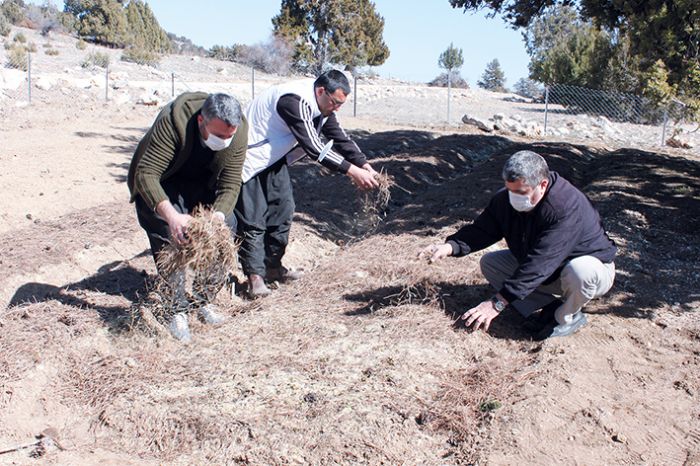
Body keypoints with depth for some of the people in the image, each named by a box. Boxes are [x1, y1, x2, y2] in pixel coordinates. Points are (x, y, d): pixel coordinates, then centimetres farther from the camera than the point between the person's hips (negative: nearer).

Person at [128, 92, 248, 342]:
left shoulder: (238, 130, -26)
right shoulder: (173, 120, -39)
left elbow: (230, 183, -22)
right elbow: (146, 173, -39)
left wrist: (218, 216, -41)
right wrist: (171, 215, -52)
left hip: (202, 183, 4)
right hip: (159, 183, -4)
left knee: (227, 226, -8)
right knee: (170, 237, -21)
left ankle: (206, 300, 9)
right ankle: (177, 310, -7)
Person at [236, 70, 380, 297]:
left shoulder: (321, 103, -2)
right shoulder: (296, 101, -31)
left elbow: (339, 137, 0)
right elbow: (313, 147, -35)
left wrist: (365, 165, -13)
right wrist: (352, 171, -35)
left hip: (274, 157, 9)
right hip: (251, 157, -9)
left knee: (282, 210, 9)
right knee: (253, 218, -8)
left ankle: (273, 265, 21)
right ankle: (255, 275, 0)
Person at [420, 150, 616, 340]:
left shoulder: (568, 208, -36)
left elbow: (539, 264, -41)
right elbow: (482, 229, -9)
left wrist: (498, 303, -42)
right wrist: (451, 246, -32)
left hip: (593, 268, -6)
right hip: (544, 266, 7)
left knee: (579, 272, -41)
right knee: (489, 263, -4)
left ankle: (568, 317, -6)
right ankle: (551, 307, -4)